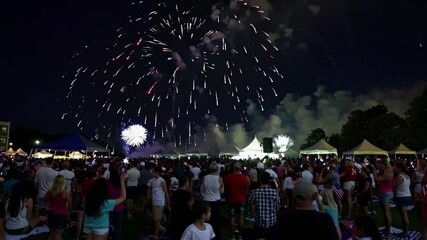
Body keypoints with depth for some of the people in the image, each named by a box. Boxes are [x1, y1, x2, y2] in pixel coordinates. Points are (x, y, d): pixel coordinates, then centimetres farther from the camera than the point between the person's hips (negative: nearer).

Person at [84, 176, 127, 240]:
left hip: (88, 227, 5)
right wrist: (122, 181, -12)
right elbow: (123, 198, -14)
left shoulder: (87, 199, -11)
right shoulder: (106, 203, -22)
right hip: (101, 229, -5)